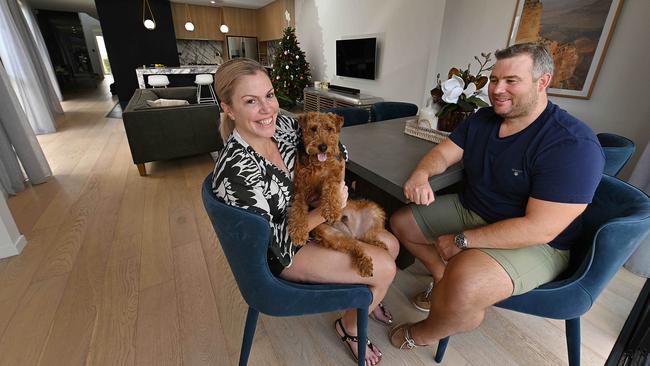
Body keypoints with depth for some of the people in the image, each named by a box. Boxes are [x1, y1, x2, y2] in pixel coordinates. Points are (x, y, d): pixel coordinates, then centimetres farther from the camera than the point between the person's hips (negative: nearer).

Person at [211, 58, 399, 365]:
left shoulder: (281, 125, -12)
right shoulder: (235, 172, -33)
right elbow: (269, 241, -24)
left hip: (308, 217, 7)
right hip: (282, 253, -7)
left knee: (390, 245, 9)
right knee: (385, 269, -9)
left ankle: (365, 298, 41)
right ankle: (350, 326, 23)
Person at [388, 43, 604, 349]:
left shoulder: (573, 145, -23)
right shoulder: (482, 119, 1)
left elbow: (540, 229, -28)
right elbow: (442, 153, 3)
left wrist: (462, 241, -25)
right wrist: (421, 175, -22)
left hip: (534, 244, -7)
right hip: (469, 209, 8)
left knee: (463, 285, -34)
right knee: (400, 222, 5)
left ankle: (424, 334, 0)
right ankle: (445, 280, 16)